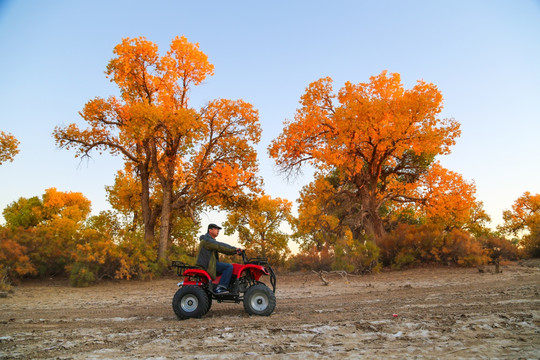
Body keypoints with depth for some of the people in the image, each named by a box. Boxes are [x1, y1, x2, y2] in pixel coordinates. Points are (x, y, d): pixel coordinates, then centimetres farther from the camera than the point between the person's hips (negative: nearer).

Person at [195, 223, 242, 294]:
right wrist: (234, 249, -20)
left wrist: (234, 251, -1)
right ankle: (220, 288, -24)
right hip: (208, 265, -11)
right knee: (229, 266, -20)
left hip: (209, 264, 11)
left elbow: (221, 248, 13)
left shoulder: (212, 241, 23)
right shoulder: (206, 240, -10)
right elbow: (220, 246, -21)